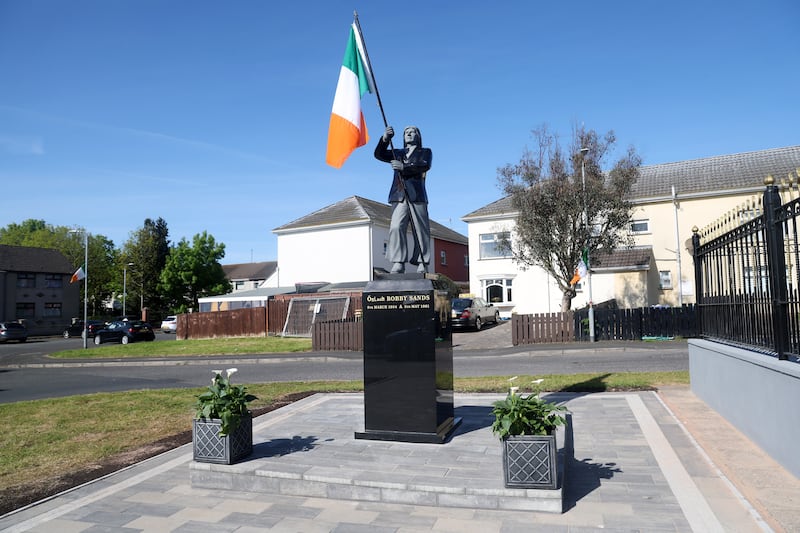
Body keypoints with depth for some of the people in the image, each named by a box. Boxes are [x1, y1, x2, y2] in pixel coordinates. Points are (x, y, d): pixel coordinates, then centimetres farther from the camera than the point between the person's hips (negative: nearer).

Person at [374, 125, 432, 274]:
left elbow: (425, 166, -3)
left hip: (417, 195, -1)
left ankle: (422, 264, -3)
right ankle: (398, 264, -18)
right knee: (396, 228, -15)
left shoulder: (425, 152, 19)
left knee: (421, 230, -6)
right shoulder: (398, 153, 27)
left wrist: (404, 167, -17)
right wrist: (385, 138, -5)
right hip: (399, 196, 2)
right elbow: (379, 154, 12)